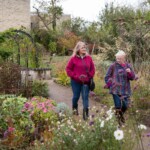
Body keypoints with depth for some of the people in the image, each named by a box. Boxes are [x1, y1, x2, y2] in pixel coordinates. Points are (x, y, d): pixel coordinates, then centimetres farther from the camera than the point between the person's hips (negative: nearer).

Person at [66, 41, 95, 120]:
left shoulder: (89, 58, 2)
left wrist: (89, 76, -3)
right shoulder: (73, 58, -6)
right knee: (76, 96, 9)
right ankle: (74, 108, 37)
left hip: (86, 82, 2)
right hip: (76, 82, -1)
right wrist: (75, 76, -10)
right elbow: (68, 69, -3)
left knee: (85, 97, -1)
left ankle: (85, 113, 1)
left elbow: (92, 69, 10)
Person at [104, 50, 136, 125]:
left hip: (125, 90, 3)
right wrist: (110, 84, -9)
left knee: (125, 105, 7)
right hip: (115, 90, -3)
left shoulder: (128, 66, 2)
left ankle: (121, 115, 40)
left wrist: (130, 72, -17)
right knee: (118, 105, -5)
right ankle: (118, 117, 20)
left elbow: (133, 77, 2)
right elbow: (107, 77, 3)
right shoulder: (113, 66, -5)